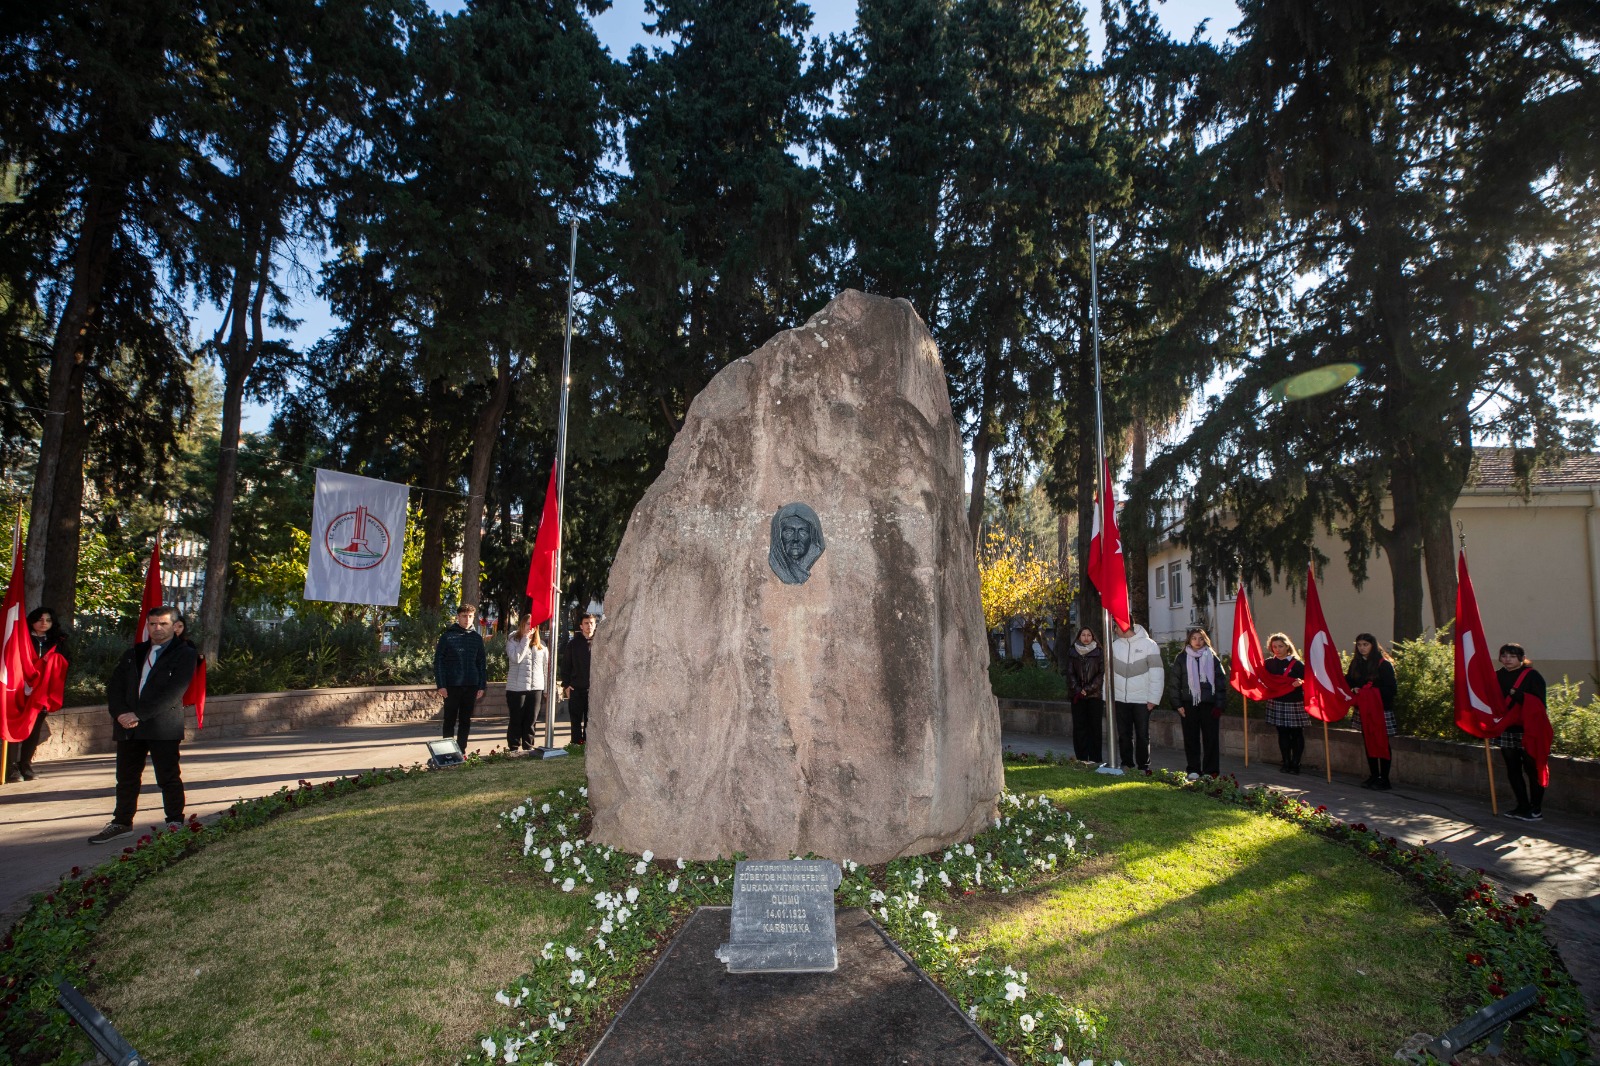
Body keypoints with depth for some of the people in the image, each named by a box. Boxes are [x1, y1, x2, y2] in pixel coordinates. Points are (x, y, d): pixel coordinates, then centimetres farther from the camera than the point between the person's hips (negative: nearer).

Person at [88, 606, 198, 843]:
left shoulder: (184, 654, -3)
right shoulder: (132, 654, 16)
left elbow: (173, 693, -13)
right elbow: (114, 687, 10)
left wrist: (138, 714, -17)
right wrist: (120, 713, -8)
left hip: (164, 727, -6)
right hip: (128, 726, 6)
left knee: (169, 778, 0)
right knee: (126, 777, 14)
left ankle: (175, 823, 10)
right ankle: (122, 823, 27)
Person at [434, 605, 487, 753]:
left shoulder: (477, 638, 8)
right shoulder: (447, 636, -2)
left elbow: (482, 663, 11)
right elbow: (438, 661, -3)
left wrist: (482, 686, 5)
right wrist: (440, 685, -10)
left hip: (471, 686, 3)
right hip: (452, 686, -3)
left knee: (466, 721, 9)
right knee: (450, 720, 3)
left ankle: (461, 750, 17)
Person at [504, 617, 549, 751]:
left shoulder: (541, 644, 11)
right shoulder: (513, 641, 0)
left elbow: (546, 666, 12)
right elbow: (516, 658, -18)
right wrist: (525, 639, -14)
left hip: (536, 688, 3)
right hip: (516, 688, -3)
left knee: (531, 721, 7)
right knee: (516, 720, 4)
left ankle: (528, 748, 16)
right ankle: (513, 749, 12)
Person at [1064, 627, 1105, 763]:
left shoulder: (1099, 652, 3)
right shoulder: (1072, 653, 9)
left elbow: (1101, 673, -2)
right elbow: (1070, 674, 6)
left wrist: (1088, 689, -9)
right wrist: (1078, 689, -8)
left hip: (1095, 694, -2)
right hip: (1078, 696, 2)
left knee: (1094, 726, -2)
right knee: (1079, 726, 1)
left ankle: (1094, 759, 3)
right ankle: (1081, 758, 7)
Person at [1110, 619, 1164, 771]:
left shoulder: (1149, 645, -5)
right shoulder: (1115, 645, 7)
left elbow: (1157, 673, -6)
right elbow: (1109, 672, 9)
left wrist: (1153, 699, -10)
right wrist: (1108, 696, 2)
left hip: (1142, 701, -4)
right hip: (1120, 700, 4)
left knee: (1142, 735, 3)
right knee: (1124, 735, 9)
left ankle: (1143, 766, 13)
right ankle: (1127, 764, 18)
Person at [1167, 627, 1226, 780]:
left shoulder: (1212, 658, 6)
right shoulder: (1182, 658, 5)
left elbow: (1221, 681, 6)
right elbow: (1174, 681, 4)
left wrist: (1219, 704, -1)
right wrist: (1177, 704, -2)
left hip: (1208, 704, 0)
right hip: (1188, 703, 0)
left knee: (1210, 737, 0)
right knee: (1191, 738, 4)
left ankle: (1210, 770, 9)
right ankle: (1193, 770, 12)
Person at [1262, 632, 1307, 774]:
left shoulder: (1297, 664, -6)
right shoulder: (1269, 664, 6)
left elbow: (1307, 680, -9)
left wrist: (1301, 682, -28)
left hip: (1294, 703, -3)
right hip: (1276, 703, 4)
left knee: (1296, 734, 3)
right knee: (1282, 734, 9)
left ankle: (1295, 763, 10)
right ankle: (1286, 762, 16)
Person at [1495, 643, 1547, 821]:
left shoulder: (1532, 676, -6)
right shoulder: (1497, 676, 9)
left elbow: (1539, 702, -13)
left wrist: (1517, 694, -22)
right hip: (1505, 730, 5)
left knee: (1532, 769, 2)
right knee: (1513, 770, 11)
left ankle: (1536, 808, 11)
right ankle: (1523, 806, 21)